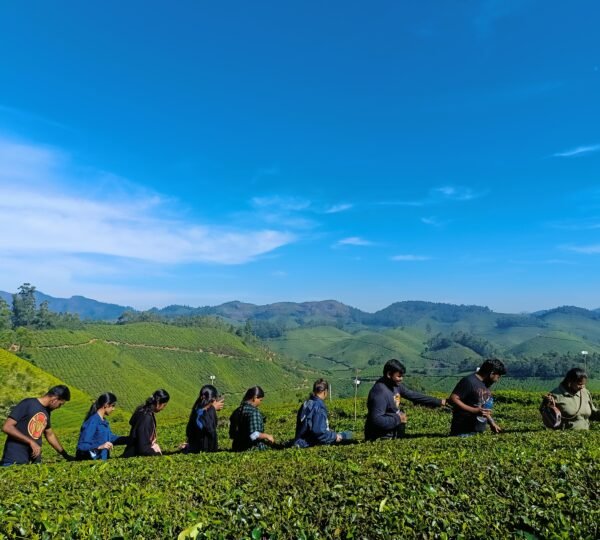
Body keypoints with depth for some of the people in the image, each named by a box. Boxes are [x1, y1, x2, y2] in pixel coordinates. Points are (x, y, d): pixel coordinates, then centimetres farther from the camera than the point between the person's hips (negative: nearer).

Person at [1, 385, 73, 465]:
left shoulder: (46, 411, 10)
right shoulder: (27, 404, -11)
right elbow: (6, 427, -15)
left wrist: (65, 455, 24)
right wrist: (31, 442, -18)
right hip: (14, 461, -6)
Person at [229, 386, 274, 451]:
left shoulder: (237, 411, 9)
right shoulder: (253, 411, -16)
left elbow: (232, 435, 17)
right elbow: (253, 435, -23)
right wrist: (267, 436, -9)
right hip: (255, 449, -9)